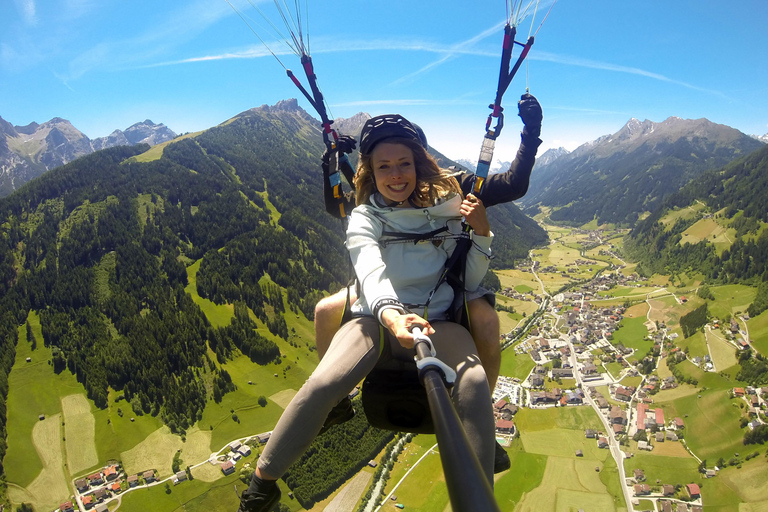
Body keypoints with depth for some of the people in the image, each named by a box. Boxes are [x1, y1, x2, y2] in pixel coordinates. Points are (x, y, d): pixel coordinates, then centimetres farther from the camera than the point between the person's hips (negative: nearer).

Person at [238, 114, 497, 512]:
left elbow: (470, 282, 6)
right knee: (321, 385, -28)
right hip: (377, 319, -1)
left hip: (436, 323, 1)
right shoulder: (364, 218, 0)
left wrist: (481, 232, -11)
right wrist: (392, 315, -43)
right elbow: (372, 274, -22)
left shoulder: (446, 209, 5)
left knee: (474, 383, -32)